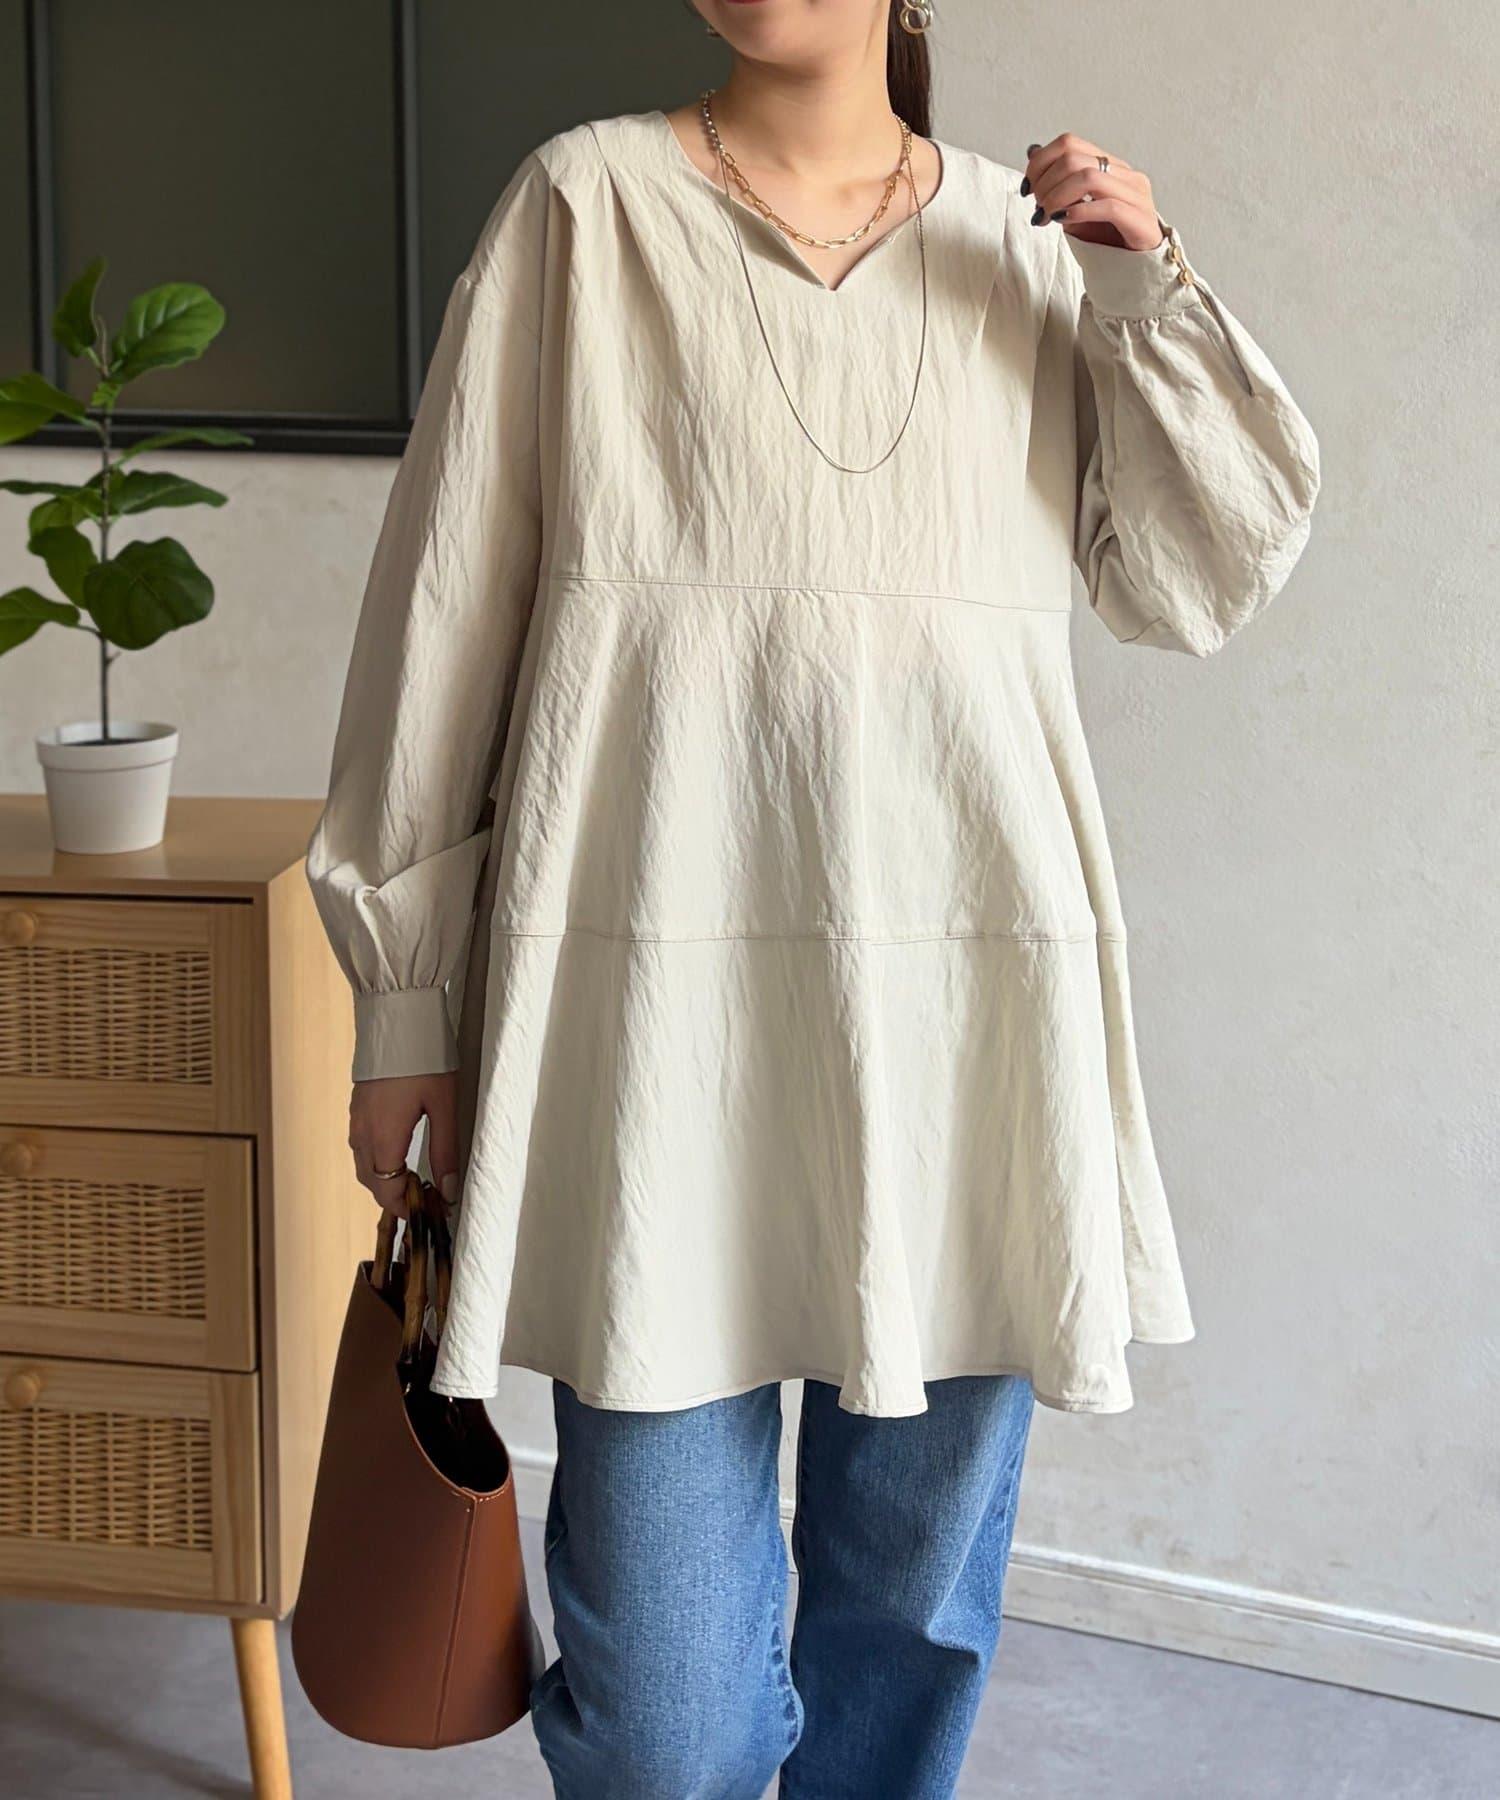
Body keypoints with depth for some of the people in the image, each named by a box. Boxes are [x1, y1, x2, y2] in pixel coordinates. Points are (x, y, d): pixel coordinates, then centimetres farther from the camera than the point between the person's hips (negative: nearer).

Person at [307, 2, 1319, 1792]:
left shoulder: (1032, 240, 12)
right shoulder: (589, 204, 4)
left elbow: (1201, 587, 14)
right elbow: (448, 603, 4)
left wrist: (1151, 293, 1)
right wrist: (405, 998, 4)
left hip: (963, 1010, 3)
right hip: (663, 994, -2)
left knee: (920, 1602, 13)